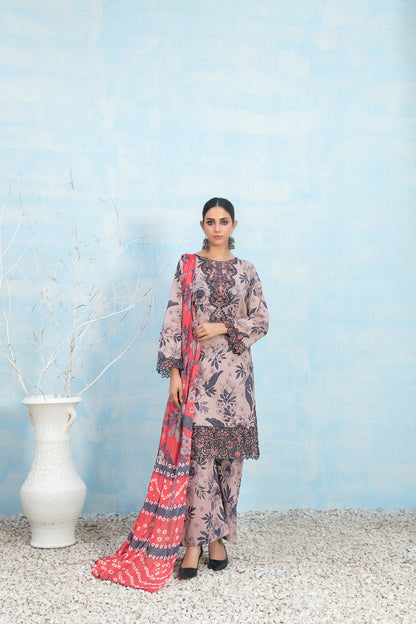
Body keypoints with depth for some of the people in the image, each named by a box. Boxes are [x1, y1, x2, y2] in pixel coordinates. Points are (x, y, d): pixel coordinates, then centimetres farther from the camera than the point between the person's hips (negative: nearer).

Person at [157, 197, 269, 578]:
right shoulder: (187, 266, 5)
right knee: (198, 454, -6)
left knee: (230, 454, 5)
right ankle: (196, 541, -2)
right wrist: (174, 372, -7)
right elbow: (173, 320, 0)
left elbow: (262, 322, 7)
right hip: (197, 370, -2)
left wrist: (224, 327, -9)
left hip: (234, 371, 2)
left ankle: (218, 536, 17)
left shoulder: (246, 271, 9)